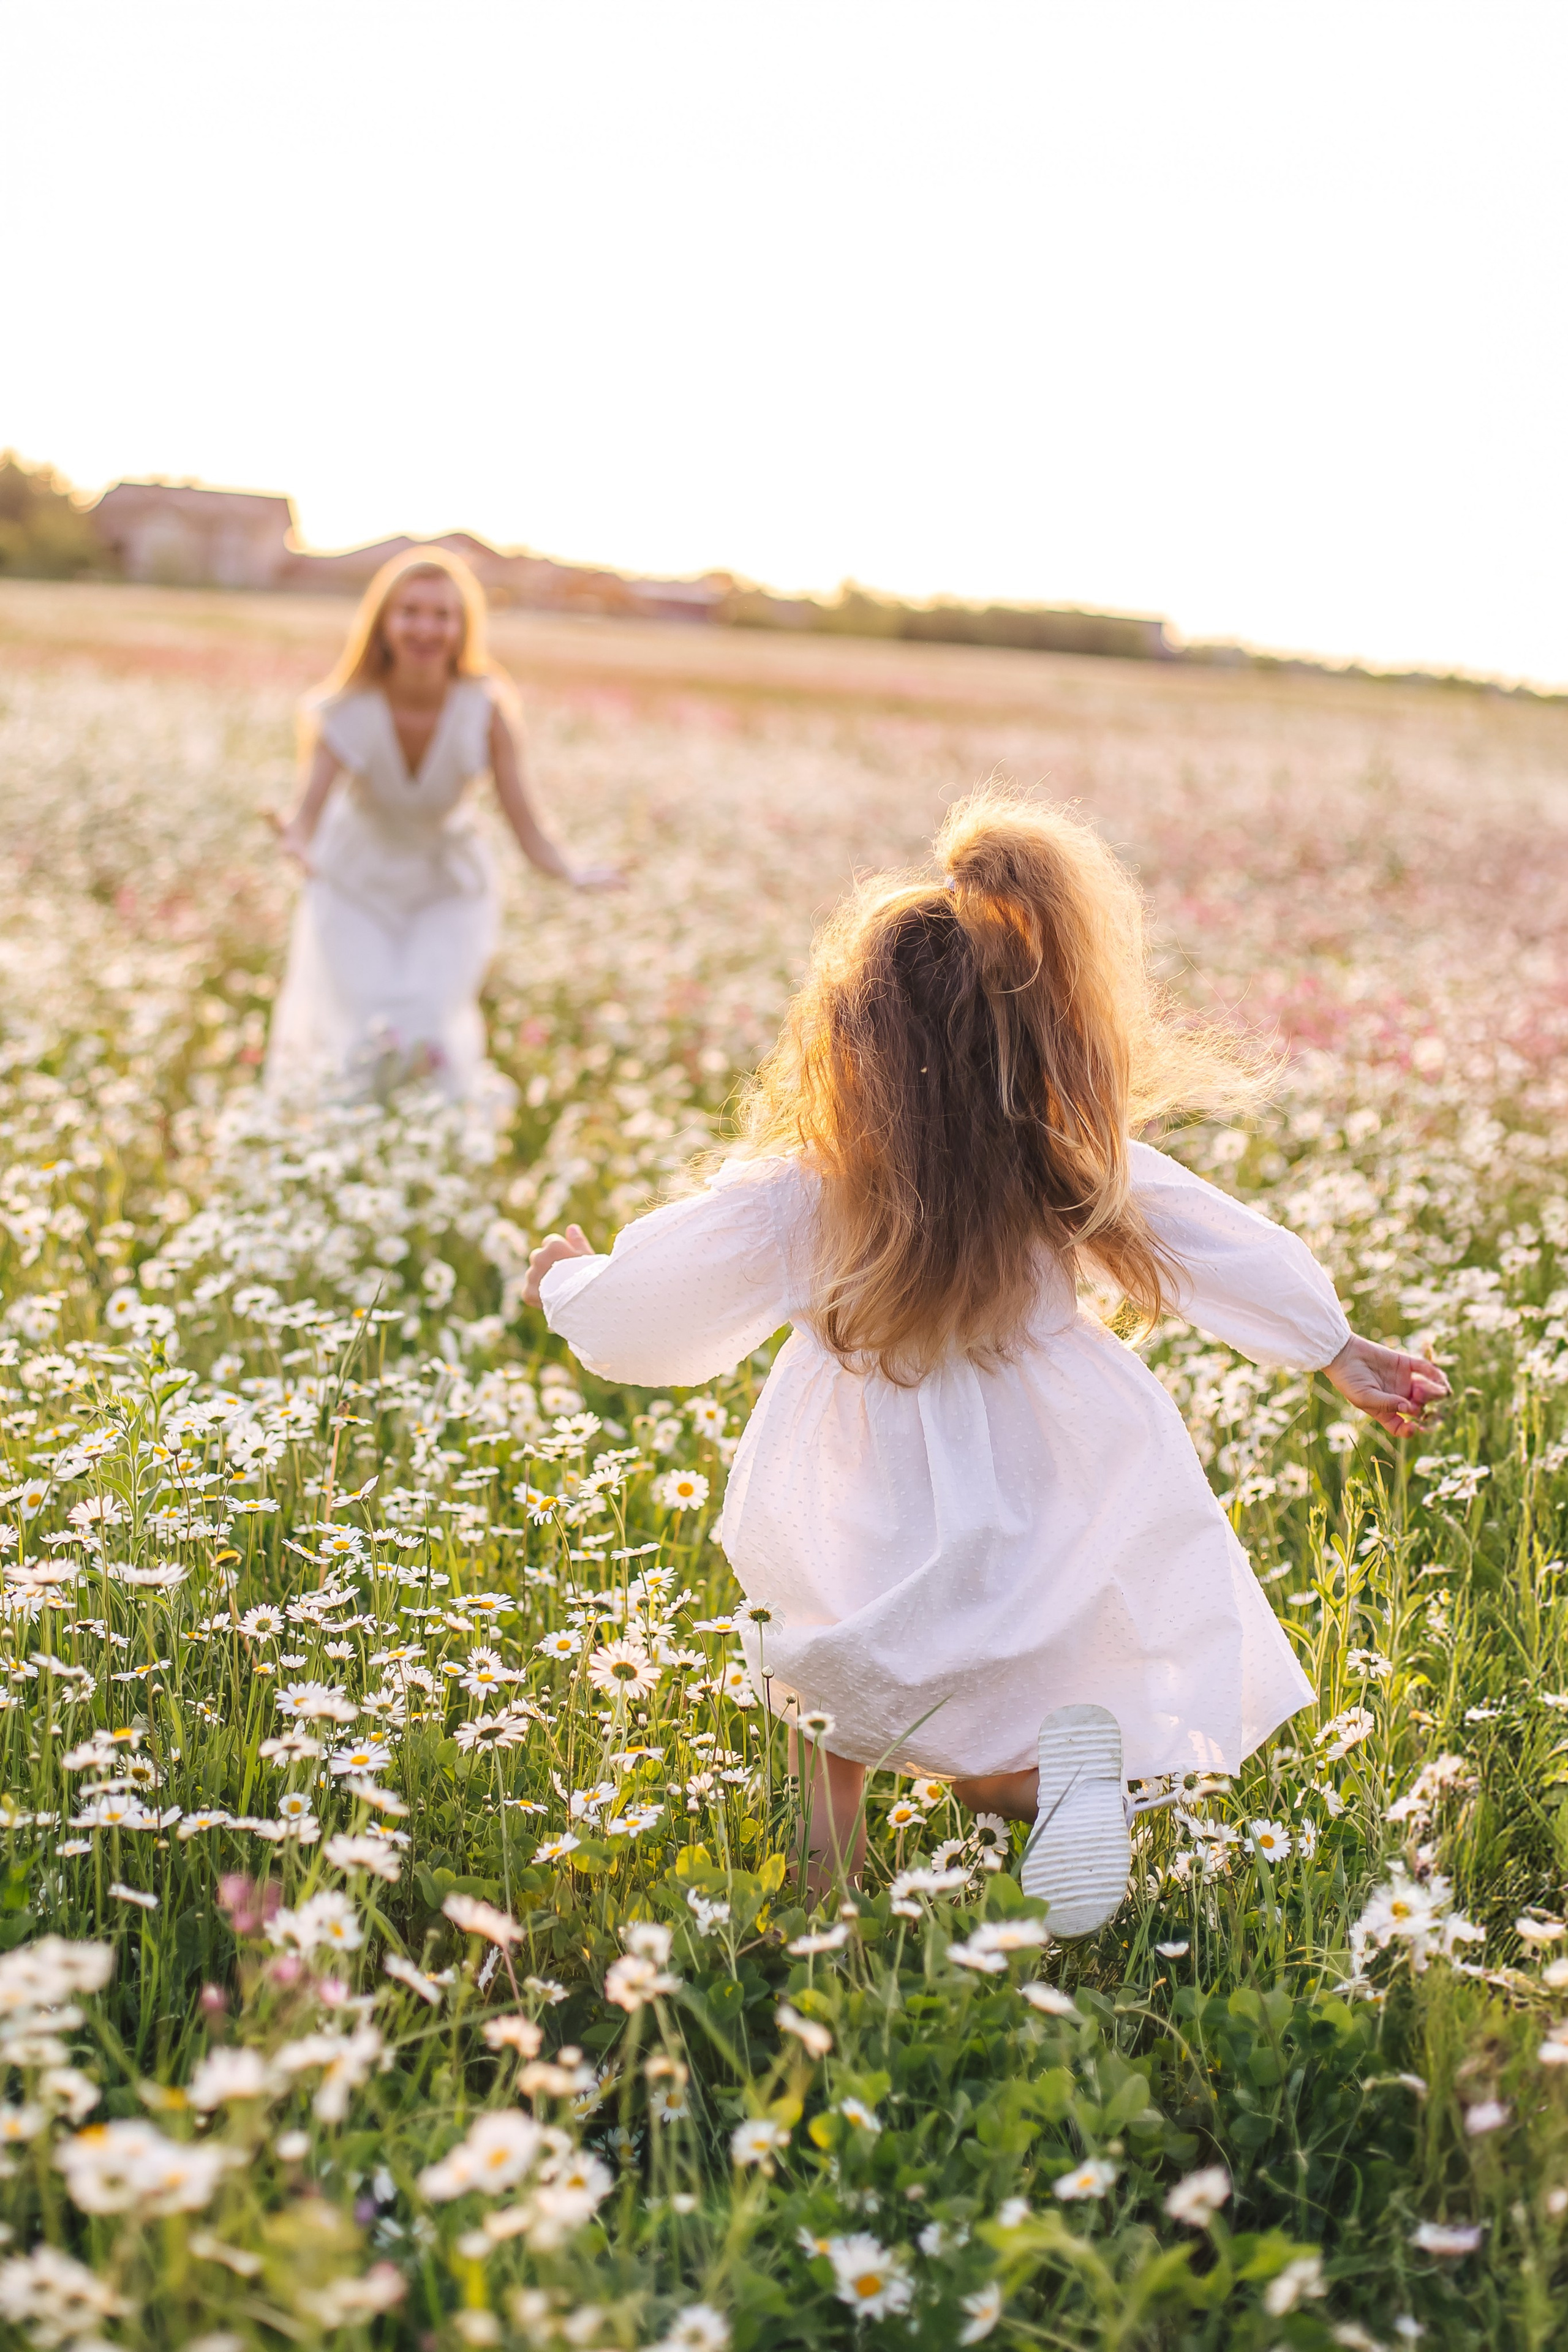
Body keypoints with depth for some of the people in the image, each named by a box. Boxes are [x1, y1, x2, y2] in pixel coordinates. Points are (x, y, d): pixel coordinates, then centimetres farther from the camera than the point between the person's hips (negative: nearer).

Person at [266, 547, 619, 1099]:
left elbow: (527, 830, -22)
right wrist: (296, 844, -58)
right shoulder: (347, 711, -23)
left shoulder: (486, 711, -22)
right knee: (367, 1044, -12)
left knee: (425, 1043, -15)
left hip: (447, 893, 0)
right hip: (357, 889, 0)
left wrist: (574, 876, -43)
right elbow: (309, 812, -33)